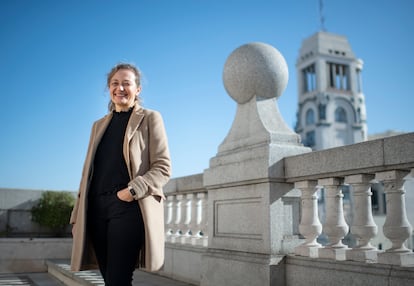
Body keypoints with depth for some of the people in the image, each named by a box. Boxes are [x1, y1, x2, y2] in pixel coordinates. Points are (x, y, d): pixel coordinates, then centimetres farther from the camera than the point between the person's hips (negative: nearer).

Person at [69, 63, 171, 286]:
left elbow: (163, 167, -2)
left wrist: (132, 190, -17)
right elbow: (89, 171, 19)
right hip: (97, 208, 5)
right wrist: (78, 215, 10)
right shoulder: (99, 125, 21)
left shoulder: (149, 118, 5)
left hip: (128, 207, -5)